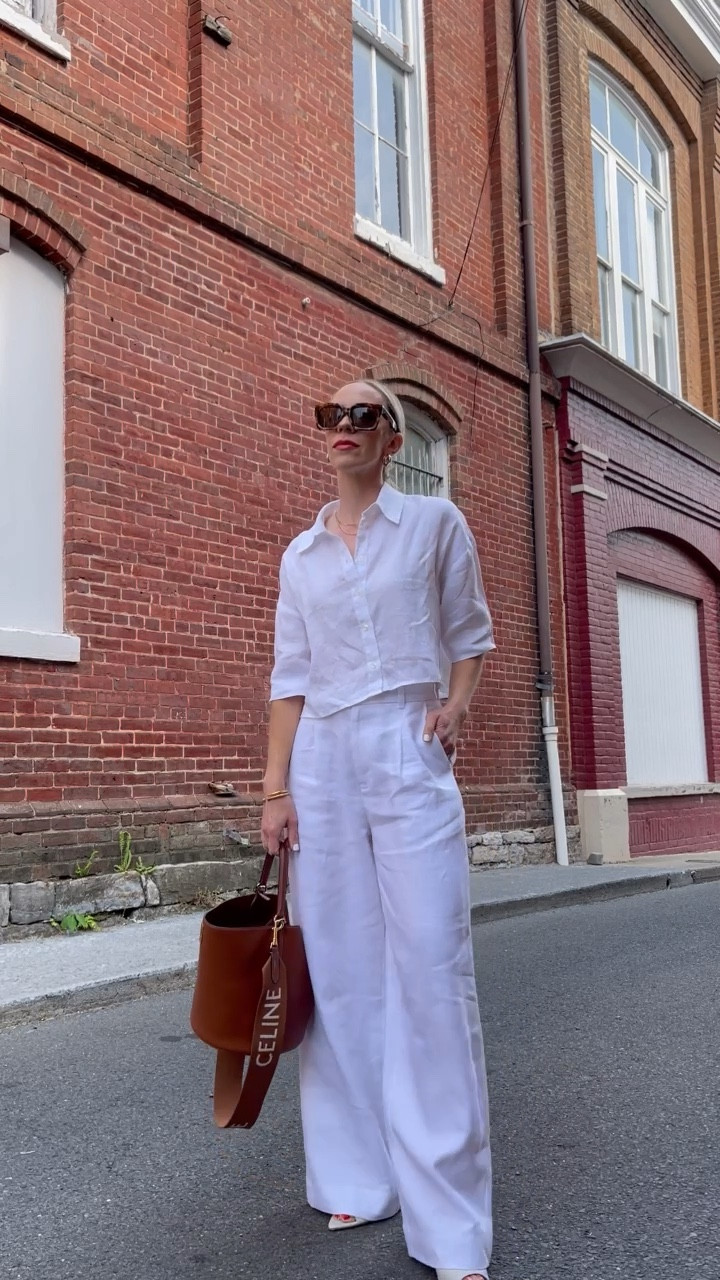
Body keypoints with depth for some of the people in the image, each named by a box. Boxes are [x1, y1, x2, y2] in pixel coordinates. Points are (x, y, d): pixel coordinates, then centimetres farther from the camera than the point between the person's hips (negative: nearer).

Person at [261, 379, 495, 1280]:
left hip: (408, 754, -3)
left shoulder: (435, 523, 5)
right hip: (321, 761, 3)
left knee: (430, 969, -7)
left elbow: (469, 632, 12)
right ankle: (358, 1180, 19)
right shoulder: (300, 555, 12)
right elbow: (290, 678, 10)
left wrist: (457, 701, -7)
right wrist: (275, 788, 3)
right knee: (339, 969, 5)